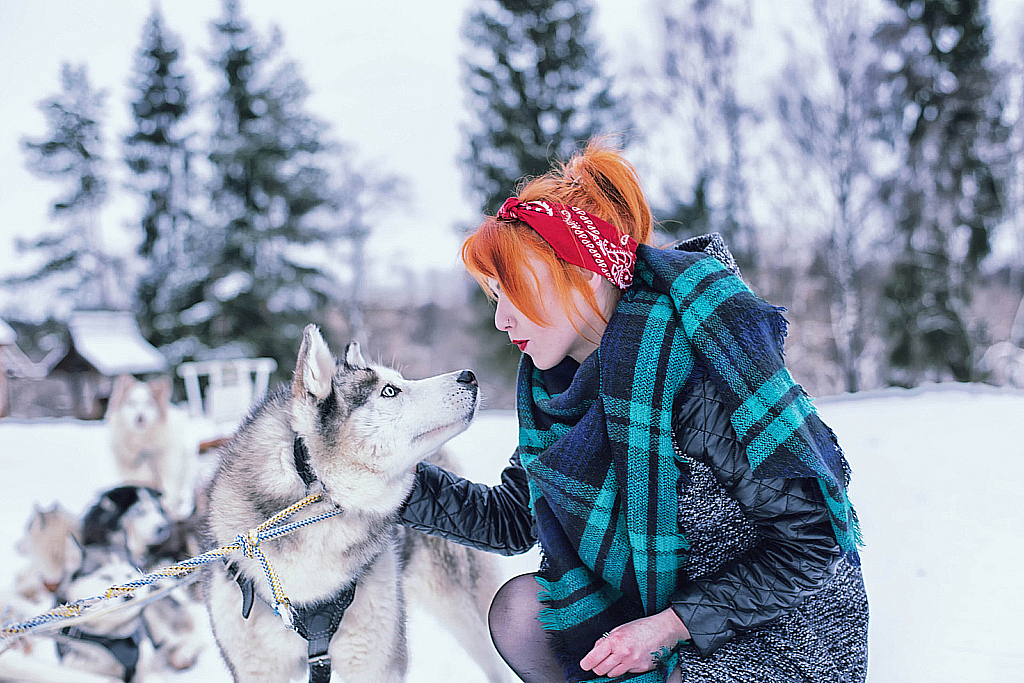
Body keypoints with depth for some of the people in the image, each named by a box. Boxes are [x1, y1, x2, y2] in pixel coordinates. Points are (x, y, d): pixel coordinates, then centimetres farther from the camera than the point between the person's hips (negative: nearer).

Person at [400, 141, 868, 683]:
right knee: (518, 608, -7)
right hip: (662, 600, 7)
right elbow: (513, 522, 5)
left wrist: (667, 626, -25)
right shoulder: (555, 382, -3)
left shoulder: (700, 364, -27)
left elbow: (814, 536, -24)